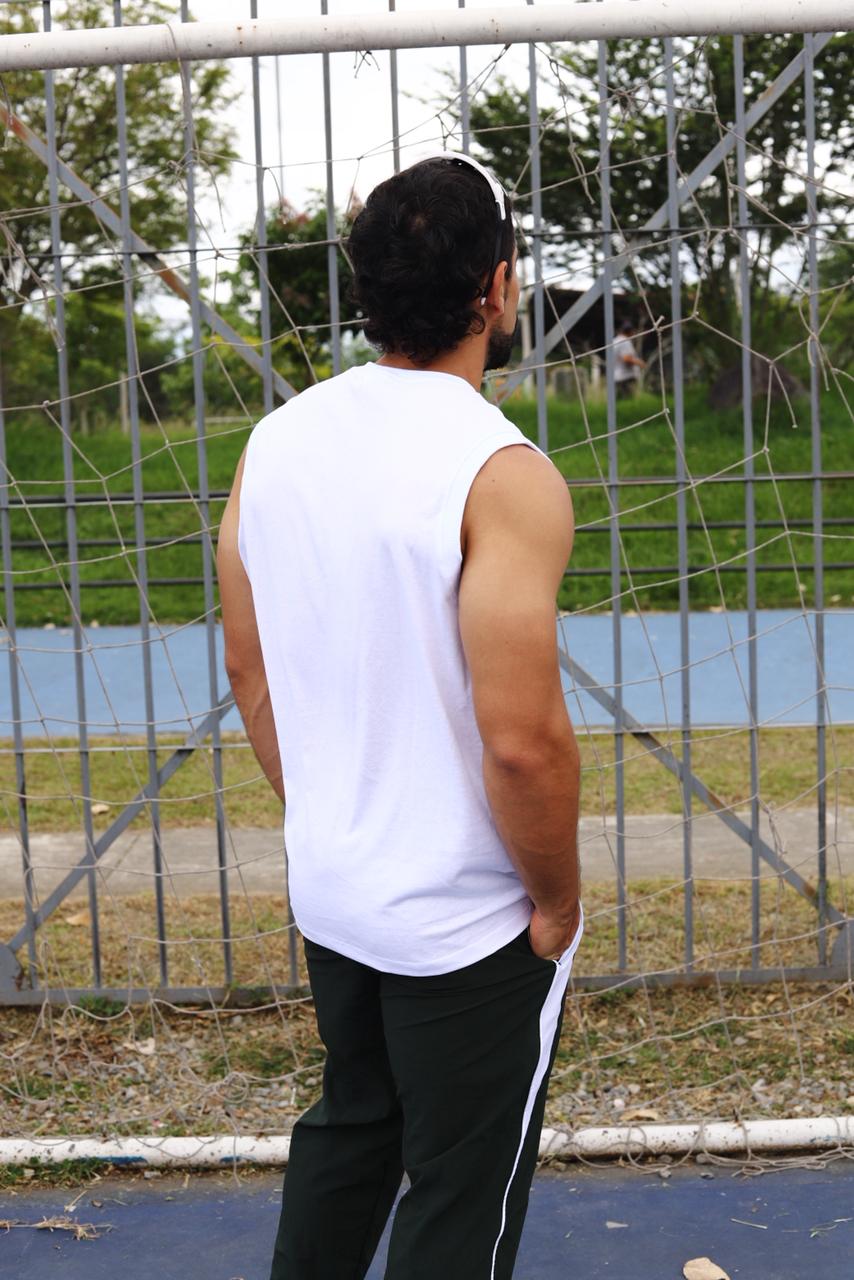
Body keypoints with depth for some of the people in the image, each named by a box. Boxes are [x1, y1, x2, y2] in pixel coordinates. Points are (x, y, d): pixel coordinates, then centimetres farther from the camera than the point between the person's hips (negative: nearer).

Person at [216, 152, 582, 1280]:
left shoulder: (277, 441, -2)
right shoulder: (503, 475, -22)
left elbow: (247, 666, 7)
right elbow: (522, 739, -25)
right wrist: (557, 901, -9)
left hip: (328, 892, 6)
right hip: (467, 925, -6)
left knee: (349, 1126, 28)